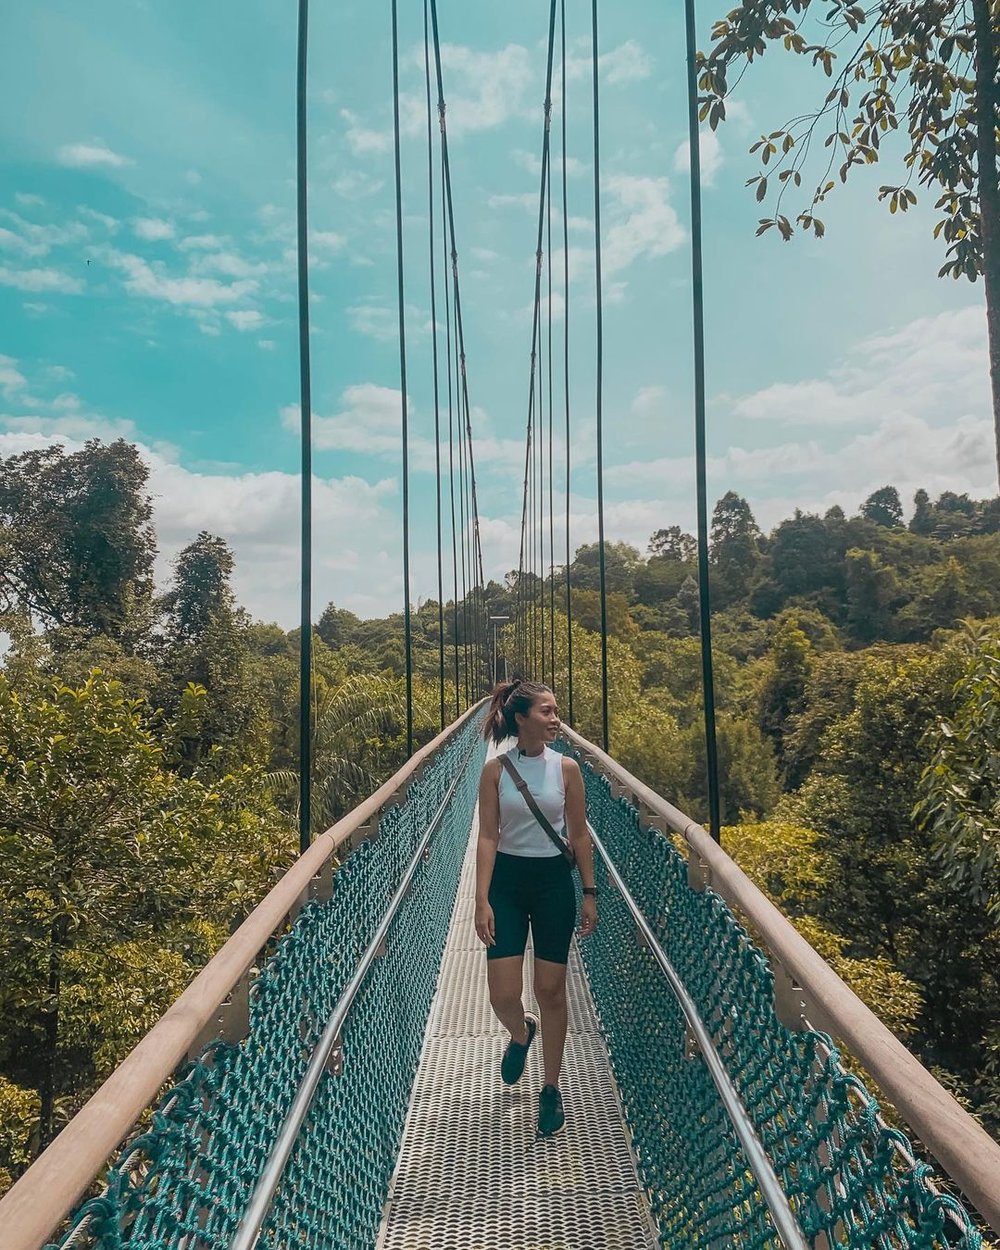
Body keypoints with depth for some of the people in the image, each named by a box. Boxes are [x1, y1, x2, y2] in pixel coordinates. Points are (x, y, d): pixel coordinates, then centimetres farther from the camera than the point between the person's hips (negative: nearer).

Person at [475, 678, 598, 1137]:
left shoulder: (566, 768, -4)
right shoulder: (495, 770, -6)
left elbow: (579, 835, 2)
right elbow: (488, 837, -6)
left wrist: (589, 893, 1)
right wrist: (482, 900, -12)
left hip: (554, 880, 0)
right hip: (507, 880, 0)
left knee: (551, 990, 7)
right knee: (503, 995, -1)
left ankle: (551, 1089, 29)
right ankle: (521, 1033, 37)